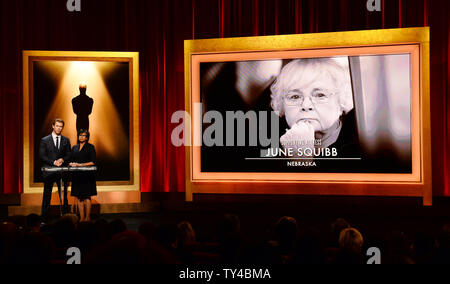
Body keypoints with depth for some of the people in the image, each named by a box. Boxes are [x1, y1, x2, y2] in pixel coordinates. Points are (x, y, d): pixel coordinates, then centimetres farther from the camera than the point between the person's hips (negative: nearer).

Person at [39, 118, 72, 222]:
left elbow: (69, 155, 10)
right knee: (47, 196, 0)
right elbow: (42, 156, -2)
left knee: (64, 196, 4)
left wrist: (62, 160, -12)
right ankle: (44, 219, 4)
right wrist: (54, 162, -14)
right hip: (49, 171, -2)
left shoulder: (66, 140, 10)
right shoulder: (44, 140, 3)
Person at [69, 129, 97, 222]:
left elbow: (93, 162, -6)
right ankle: (81, 218, 4)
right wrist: (72, 164, -6)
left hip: (87, 175, -5)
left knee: (86, 197, -5)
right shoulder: (74, 148, 16)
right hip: (77, 175, 5)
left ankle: (87, 218, 0)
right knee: (78, 197, 1)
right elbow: (72, 160, 18)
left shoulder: (90, 147, 0)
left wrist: (80, 164, -12)